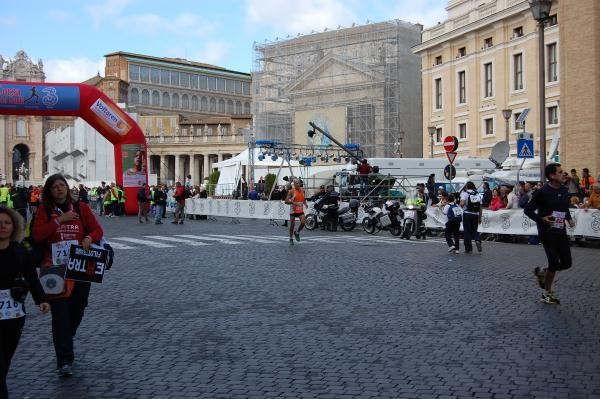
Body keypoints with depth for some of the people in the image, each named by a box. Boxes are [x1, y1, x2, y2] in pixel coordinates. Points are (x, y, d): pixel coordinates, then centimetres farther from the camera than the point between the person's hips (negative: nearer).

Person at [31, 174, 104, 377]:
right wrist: (60, 220, -15)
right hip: (55, 268, -2)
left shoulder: (81, 208, 5)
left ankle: (64, 343, 42)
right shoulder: (45, 210, 2)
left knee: (77, 311, 12)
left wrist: (89, 238, -16)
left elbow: (97, 230, 5)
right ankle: (65, 361, -3)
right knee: (60, 314, -7)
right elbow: (37, 235, -10)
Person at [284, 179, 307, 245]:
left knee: (303, 222, -14)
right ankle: (291, 239, 21)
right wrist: (293, 203, -28)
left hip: (301, 210, 4)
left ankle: (297, 233, 13)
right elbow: (286, 201, -14)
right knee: (292, 225, 3)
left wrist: (305, 203, 2)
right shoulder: (291, 191, -10)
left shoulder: (302, 190, 5)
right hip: (293, 210, -3)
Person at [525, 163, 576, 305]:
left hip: (561, 231, 7)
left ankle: (541, 273, 31)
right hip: (547, 232, -7)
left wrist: (569, 219, 4)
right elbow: (528, 210, -9)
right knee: (554, 262, -5)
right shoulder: (542, 192, -13)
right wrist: (541, 219, -23)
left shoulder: (564, 190, 7)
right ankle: (547, 294, 14)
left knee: (567, 263, 5)